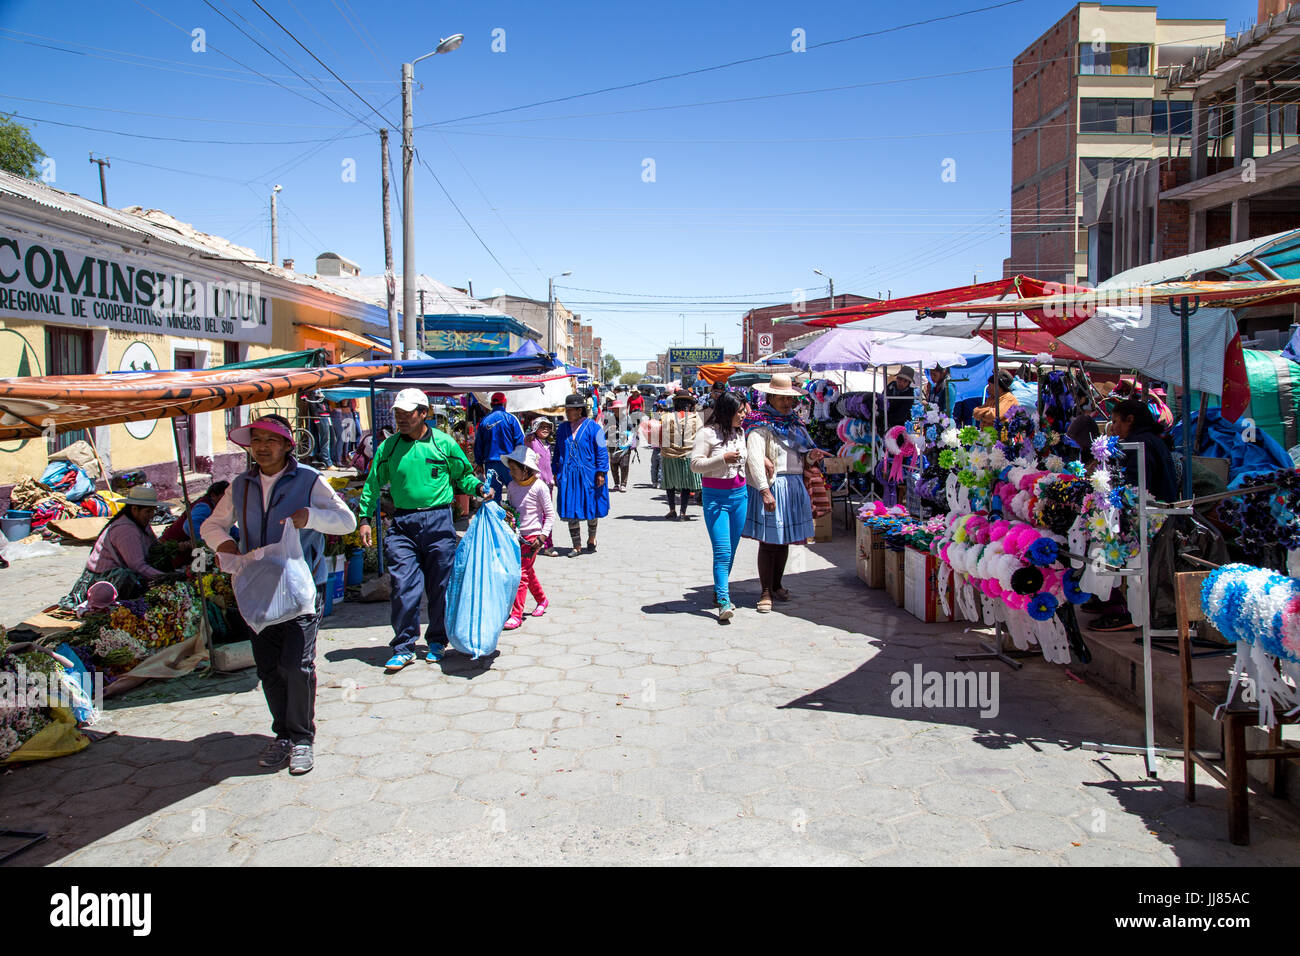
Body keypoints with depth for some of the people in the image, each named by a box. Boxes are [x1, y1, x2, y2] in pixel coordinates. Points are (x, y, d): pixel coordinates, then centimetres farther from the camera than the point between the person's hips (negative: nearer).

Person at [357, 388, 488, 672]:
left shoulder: (444, 443, 1)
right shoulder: (388, 447, 5)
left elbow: (463, 475, 14)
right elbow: (373, 484, 13)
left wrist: (479, 487, -5)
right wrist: (365, 518, 7)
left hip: (438, 520, -1)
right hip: (402, 524, 1)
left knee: (440, 586, 7)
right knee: (403, 587, -5)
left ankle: (437, 641, 24)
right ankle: (403, 648, 8)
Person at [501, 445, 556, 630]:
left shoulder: (539, 487, -12)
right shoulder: (512, 486, 5)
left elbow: (550, 514, -8)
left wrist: (542, 536, -14)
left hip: (532, 537, -6)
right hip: (516, 536, 6)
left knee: (521, 573, -9)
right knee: (528, 572, 17)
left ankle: (516, 615, -6)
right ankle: (542, 600, 39)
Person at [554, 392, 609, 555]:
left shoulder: (592, 427, -5)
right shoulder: (563, 428, 8)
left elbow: (601, 451, -4)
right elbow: (558, 451, 15)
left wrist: (601, 473, -10)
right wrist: (556, 473, 11)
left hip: (588, 475, -3)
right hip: (568, 476, 3)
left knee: (591, 508, 8)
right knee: (570, 511, 1)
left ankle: (591, 539, 31)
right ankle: (576, 546, 9)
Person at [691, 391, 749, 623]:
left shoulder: (741, 432, 10)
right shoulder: (708, 433, -8)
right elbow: (695, 464, -13)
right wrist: (723, 458, -20)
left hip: (740, 495, 6)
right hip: (715, 497, -6)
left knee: (731, 550, 10)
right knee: (722, 551, -13)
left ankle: (719, 592, 25)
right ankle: (724, 602, -14)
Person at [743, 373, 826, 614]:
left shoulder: (794, 422, 17)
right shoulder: (761, 424, -7)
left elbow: (800, 455, 23)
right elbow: (754, 458, -18)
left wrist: (811, 456, -1)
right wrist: (765, 490, -26)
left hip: (794, 486, 7)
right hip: (771, 486, -7)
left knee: (784, 540, 14)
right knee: (768, 541, -4)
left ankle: (776, 586, 26)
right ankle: (766, 592, 2)